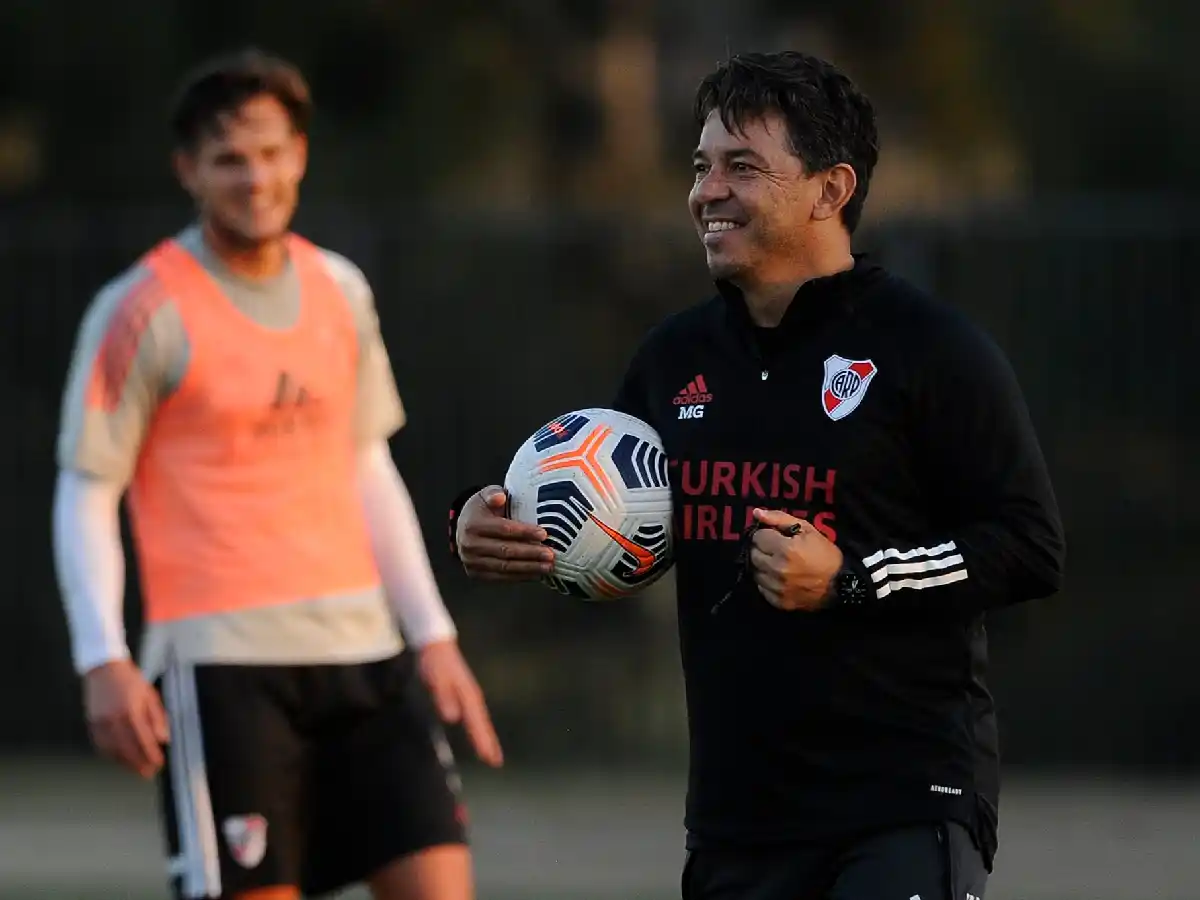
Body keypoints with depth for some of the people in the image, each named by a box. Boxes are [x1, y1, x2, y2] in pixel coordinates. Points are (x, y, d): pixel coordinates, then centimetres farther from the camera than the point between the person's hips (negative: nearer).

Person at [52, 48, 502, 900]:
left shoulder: (341, 291, 12)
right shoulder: (144, 311, -5)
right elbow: (86, 491, -4)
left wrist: (432, 634, 16)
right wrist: (104, 661, -14)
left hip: (360, 644, 5)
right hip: (218, 660, -5)